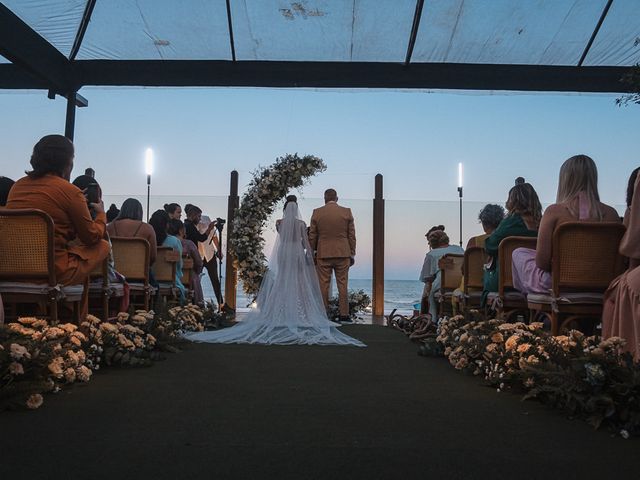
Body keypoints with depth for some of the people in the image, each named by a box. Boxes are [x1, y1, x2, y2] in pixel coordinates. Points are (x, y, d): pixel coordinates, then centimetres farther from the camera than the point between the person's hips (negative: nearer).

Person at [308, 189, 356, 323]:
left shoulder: (317, 213, 1)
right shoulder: (347, 212, 1)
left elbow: (312, 236, 4)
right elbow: (351, 235, 3)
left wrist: (312, 253, 12)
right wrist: (352, 254, 10)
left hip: (323, 254, 0)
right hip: (342, 254, 0)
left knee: (323, 285, 4)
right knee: (342, 284, 4)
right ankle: (344, 315, 5)